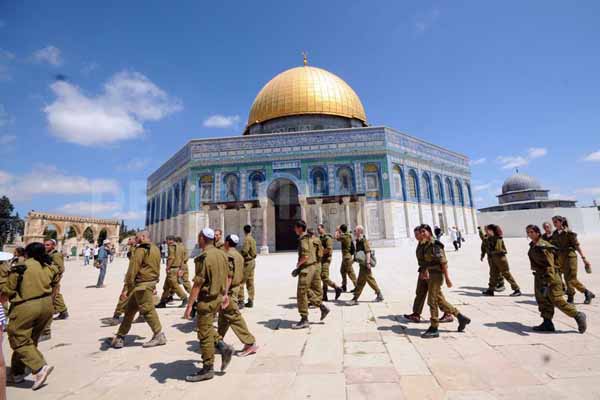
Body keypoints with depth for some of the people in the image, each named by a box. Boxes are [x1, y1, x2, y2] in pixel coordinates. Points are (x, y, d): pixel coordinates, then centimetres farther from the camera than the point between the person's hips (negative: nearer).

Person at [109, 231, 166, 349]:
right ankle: (120, 336, 28)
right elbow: (157, 268, 17)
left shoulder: (141, 249, -13)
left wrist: (126, 288, -16)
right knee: (130, 309, 18)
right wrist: (154, 284, 22)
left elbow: (133, 269, -17)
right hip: (151, 282, 9)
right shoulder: (155, 249, 14)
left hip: (142, 284, -9)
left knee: (147, 310, -1)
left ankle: (159, 336, 7)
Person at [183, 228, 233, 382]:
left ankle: (207, 369, 19)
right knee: (207, 327, 25)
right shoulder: (221, 254, 4)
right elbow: (226, 277, 12)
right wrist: (224, 294, 22)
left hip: (206, 299, -8)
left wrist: (189, 305, -17)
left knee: (205, 334, 6)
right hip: (218, 297, 8)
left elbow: (198, 284, -22)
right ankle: (224, 347, 16)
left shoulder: (203, 257, -21)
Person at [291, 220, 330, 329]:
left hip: (307, 268, -10)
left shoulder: (303, 239, -17)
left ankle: (304, 320, 6)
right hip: (310, 267, 10)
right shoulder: (308, 238, 14)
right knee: (305, 291, 19)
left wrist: (298, 265, -9)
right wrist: (299, 265, 16)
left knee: (301, 293, -3)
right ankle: (323, 308, 24)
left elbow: (305, 256, -26)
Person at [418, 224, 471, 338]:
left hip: (436, 275, -9)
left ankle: (434, 329, 6)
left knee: (432, 301, -4)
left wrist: (447, 278, -18)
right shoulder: (424, 245, 9)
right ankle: (461, 318, 31)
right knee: (440, 301, 16)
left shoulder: (434, 245, -16)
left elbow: (443, 262, -18)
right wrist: (426, 271, 20)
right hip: (431, 275, 9)